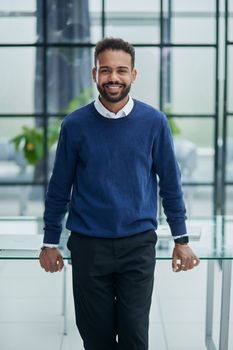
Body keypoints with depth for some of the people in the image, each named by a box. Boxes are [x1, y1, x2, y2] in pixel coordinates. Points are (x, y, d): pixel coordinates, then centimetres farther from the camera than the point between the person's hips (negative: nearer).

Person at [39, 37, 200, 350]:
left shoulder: (154, 122, -3)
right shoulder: (75, 125, -4)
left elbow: (170, 183, 3)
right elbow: (59, 188, 4)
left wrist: (182, 240, 4)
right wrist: (50, 243, 7)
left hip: (138, 244, 0)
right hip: (88, 245, 1)